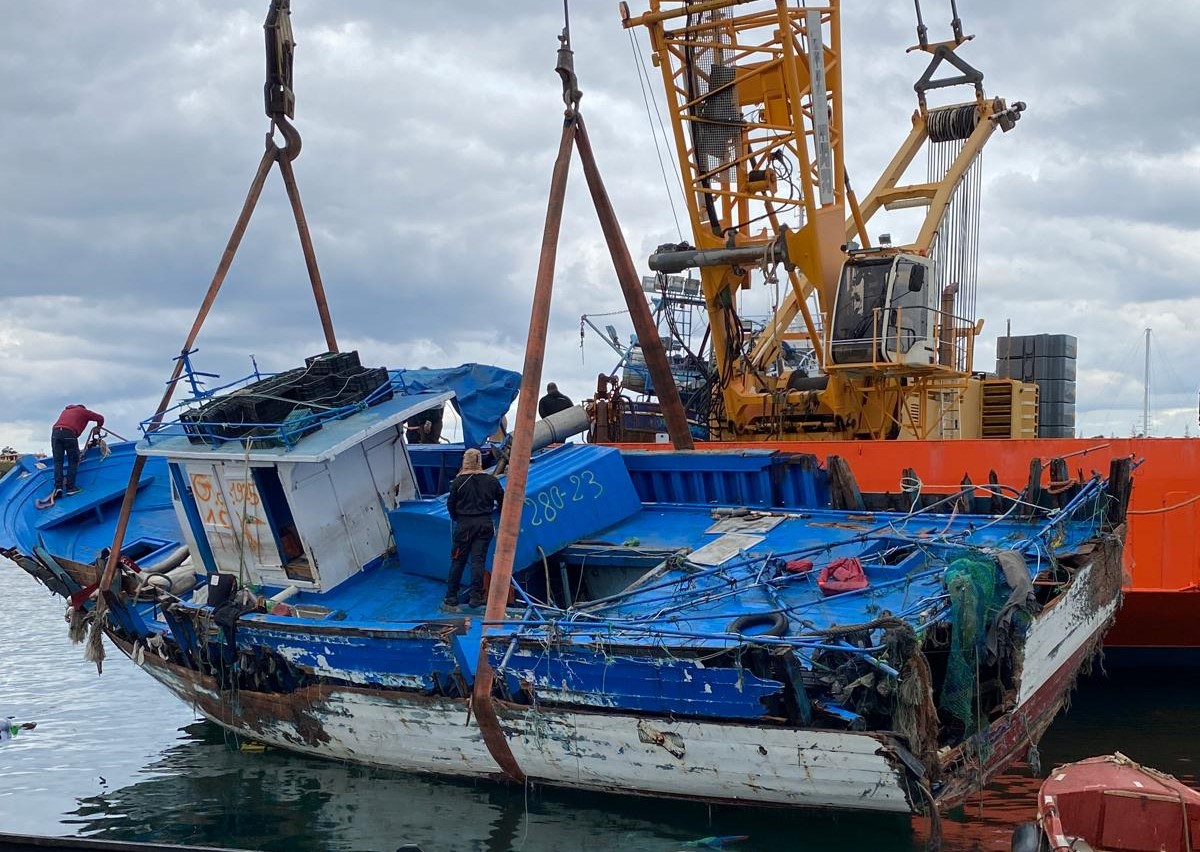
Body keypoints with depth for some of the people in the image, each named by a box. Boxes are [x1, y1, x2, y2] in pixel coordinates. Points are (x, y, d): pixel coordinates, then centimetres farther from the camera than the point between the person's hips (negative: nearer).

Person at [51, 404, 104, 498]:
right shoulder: (83, 411, 24)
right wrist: (98, 428, 44)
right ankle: (70, 487, -4)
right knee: (73, 461, 5)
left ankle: (58, 486, -11)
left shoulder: (66, 410, 37)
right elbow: (100, 418, 25)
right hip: (69, 434, -4)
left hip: (55, 432, 4)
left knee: (58, 461, 4)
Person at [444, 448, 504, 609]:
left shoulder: (459, 481, -6)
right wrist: (496, 511, 28)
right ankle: (476, 596, -1)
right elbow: (502, 501, 8)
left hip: (464, 524, -2)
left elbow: (450, 503, 0)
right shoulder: (491, 480, 1)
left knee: (458, 560, 7)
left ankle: (451, 596, 12)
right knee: (478, 559, 3)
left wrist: (455, 518, 17)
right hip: (485, 524, 2)